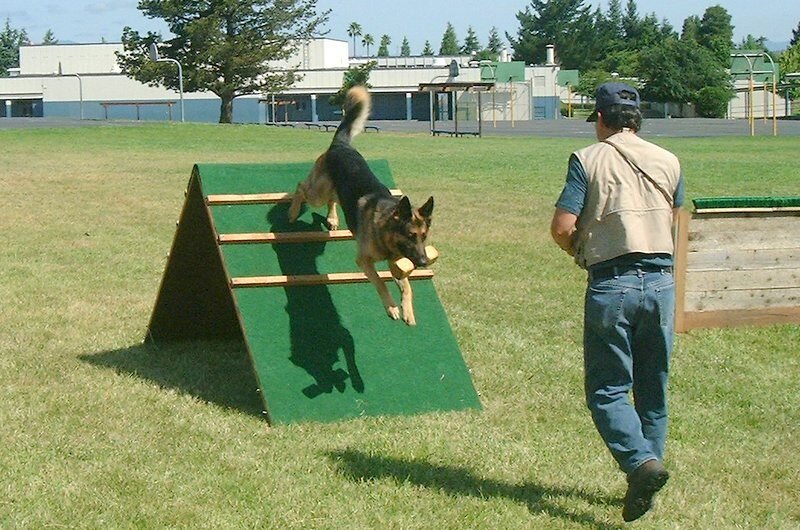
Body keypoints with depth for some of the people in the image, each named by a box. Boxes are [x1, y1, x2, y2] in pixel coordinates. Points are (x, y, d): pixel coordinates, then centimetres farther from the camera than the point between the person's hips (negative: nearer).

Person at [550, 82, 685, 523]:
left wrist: (580, 252, 9)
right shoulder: (668, 163, 9)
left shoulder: (588, 160, -4)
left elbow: (561, 227, -9)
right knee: (653, 391, 15)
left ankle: (641, 461, -20)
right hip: (661, 282, 4)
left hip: (611, 285, -4)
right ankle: (648, 462, 19)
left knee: (607, 389, 1)